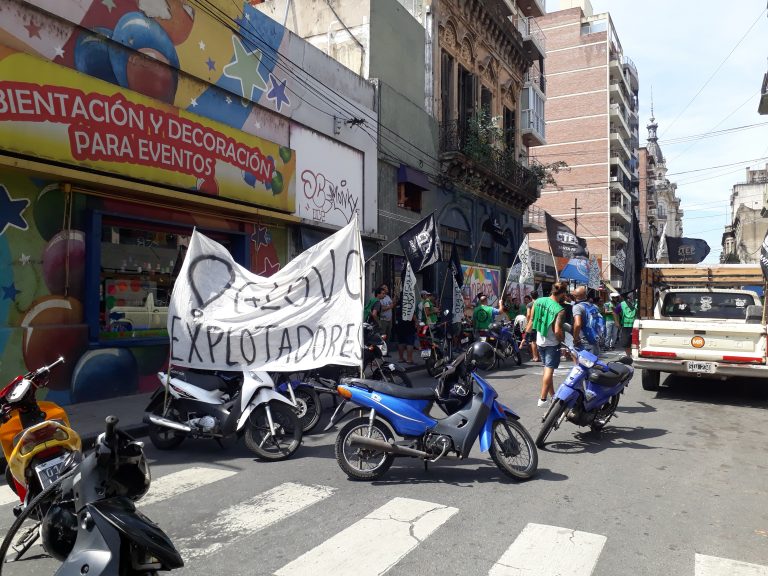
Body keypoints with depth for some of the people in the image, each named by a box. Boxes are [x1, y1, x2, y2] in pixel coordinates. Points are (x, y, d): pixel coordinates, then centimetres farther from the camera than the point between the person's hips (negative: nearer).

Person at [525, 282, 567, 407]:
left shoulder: (538, 301, -4)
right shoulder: (560, 310, -21)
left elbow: (531, 319, 6)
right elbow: (557, 330, -27)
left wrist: (527, 330, 21)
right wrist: (563, 339, -9)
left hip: (540, 340, 7)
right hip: (552, 343, -7)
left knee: (547, 367, 18)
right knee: (549, 369, -1)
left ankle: (552, 394, 29)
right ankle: (543, 398, 0)